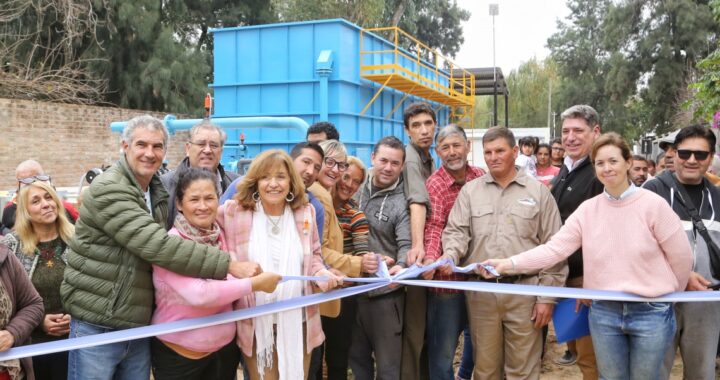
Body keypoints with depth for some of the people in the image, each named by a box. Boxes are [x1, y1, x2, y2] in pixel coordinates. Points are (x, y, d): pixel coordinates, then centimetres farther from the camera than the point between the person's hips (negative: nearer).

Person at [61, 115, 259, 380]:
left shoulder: (159, 193, 9)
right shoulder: (108, 190, -18)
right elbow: (157, 246, -28)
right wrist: (229, 265, -29)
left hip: (139, 327, 7)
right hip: (96, 326, -7)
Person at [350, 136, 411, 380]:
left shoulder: (402, 203, -11)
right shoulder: (357, 190, 3)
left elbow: (406, 245, -19)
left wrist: (400, 266, -38)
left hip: (385, 293, -5)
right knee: (357, 356, 20)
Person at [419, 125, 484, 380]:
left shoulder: (480, 177, 2)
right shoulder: (434, 184, -15)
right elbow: (434, 226, -28)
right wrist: (430, 258, -45)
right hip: (448, 276, -6)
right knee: (443, 347, 4)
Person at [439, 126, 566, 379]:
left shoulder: (538, 191, 3)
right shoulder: (470, 191, 8)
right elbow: (457, 231, 3)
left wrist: (547, 297, -3)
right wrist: (450, 256, -20)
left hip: (524, 291, -2)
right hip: (480, 292, 2)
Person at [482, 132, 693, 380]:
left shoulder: (653, 204, -10)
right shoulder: (588, 209, -1)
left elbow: (681, 257, -3)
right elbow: (555, 248, -7)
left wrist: (668, 295, 9)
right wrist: (509, 264, -18)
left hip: (651, 313, -2)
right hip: (604, 313, 3)